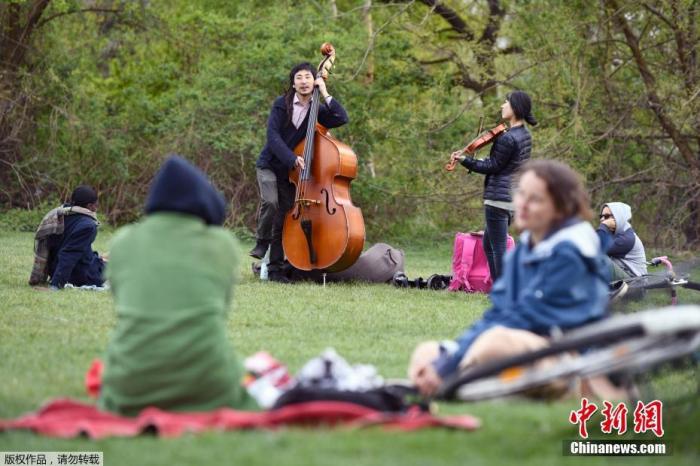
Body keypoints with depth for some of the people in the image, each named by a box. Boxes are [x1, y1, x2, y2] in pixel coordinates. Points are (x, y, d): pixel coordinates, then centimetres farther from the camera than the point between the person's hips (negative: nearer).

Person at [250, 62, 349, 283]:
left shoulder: (317, 111, 1)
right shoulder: (282, 105, -5)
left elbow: (342, 118, -15)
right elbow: (273, 136, -14)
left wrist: (325, 94, -15)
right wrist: (292, 158, -27)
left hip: (292, 173, 2)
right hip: (269, 166, -2)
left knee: (284, 218, 0)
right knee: (270, 202, -27)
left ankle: (276, 268, 8)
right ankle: (261, 242, -4)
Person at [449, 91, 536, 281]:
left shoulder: (507, 139, -20)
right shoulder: (524, 135, 10)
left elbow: (493, 166, -13)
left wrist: (465, 160, -12)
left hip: (498, 198, -10)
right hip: (513, 199, 10)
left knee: (498, 249, -5)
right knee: (488, 245, 21)